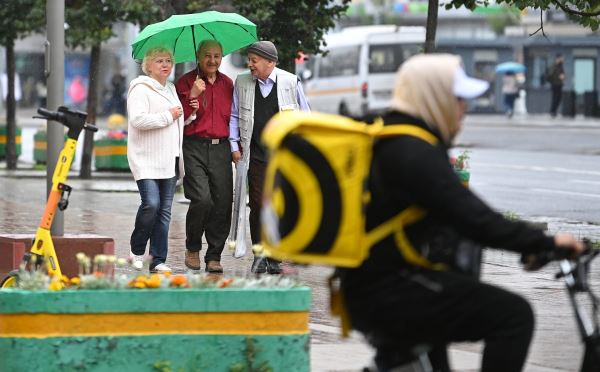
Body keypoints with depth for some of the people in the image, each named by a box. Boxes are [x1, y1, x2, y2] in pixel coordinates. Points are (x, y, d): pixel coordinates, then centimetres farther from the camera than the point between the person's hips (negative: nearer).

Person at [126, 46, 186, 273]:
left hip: (169, 161, 8)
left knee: (165, 210, 3)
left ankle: (158, 260, 5)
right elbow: (137, 119, -20)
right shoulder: (141, 89, -5)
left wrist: (185, 115, 15)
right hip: (146, 160, -8)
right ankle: (137, 251, 2)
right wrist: (168, 116, -13)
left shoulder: (171, 90, 21)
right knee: (151, 204, -18)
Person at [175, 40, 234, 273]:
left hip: (221, 148, 4)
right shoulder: (186, 83, 3)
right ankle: (192, 248, 4)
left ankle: (214, 257, 7)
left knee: (223, 203, -2)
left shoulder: (227, 84, 16)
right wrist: (193, 95, -17)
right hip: (195, 147, -4)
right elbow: (180, 118, -4)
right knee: (202, 199, -18)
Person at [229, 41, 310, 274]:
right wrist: (235, 146, 6)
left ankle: (274, 259, 6)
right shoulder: (242, 83, 6)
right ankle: (259, 257, 4)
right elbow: (234, 116, 14)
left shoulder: (291, 82, 1)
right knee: (258, 205, -4)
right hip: (256, 156, 1)